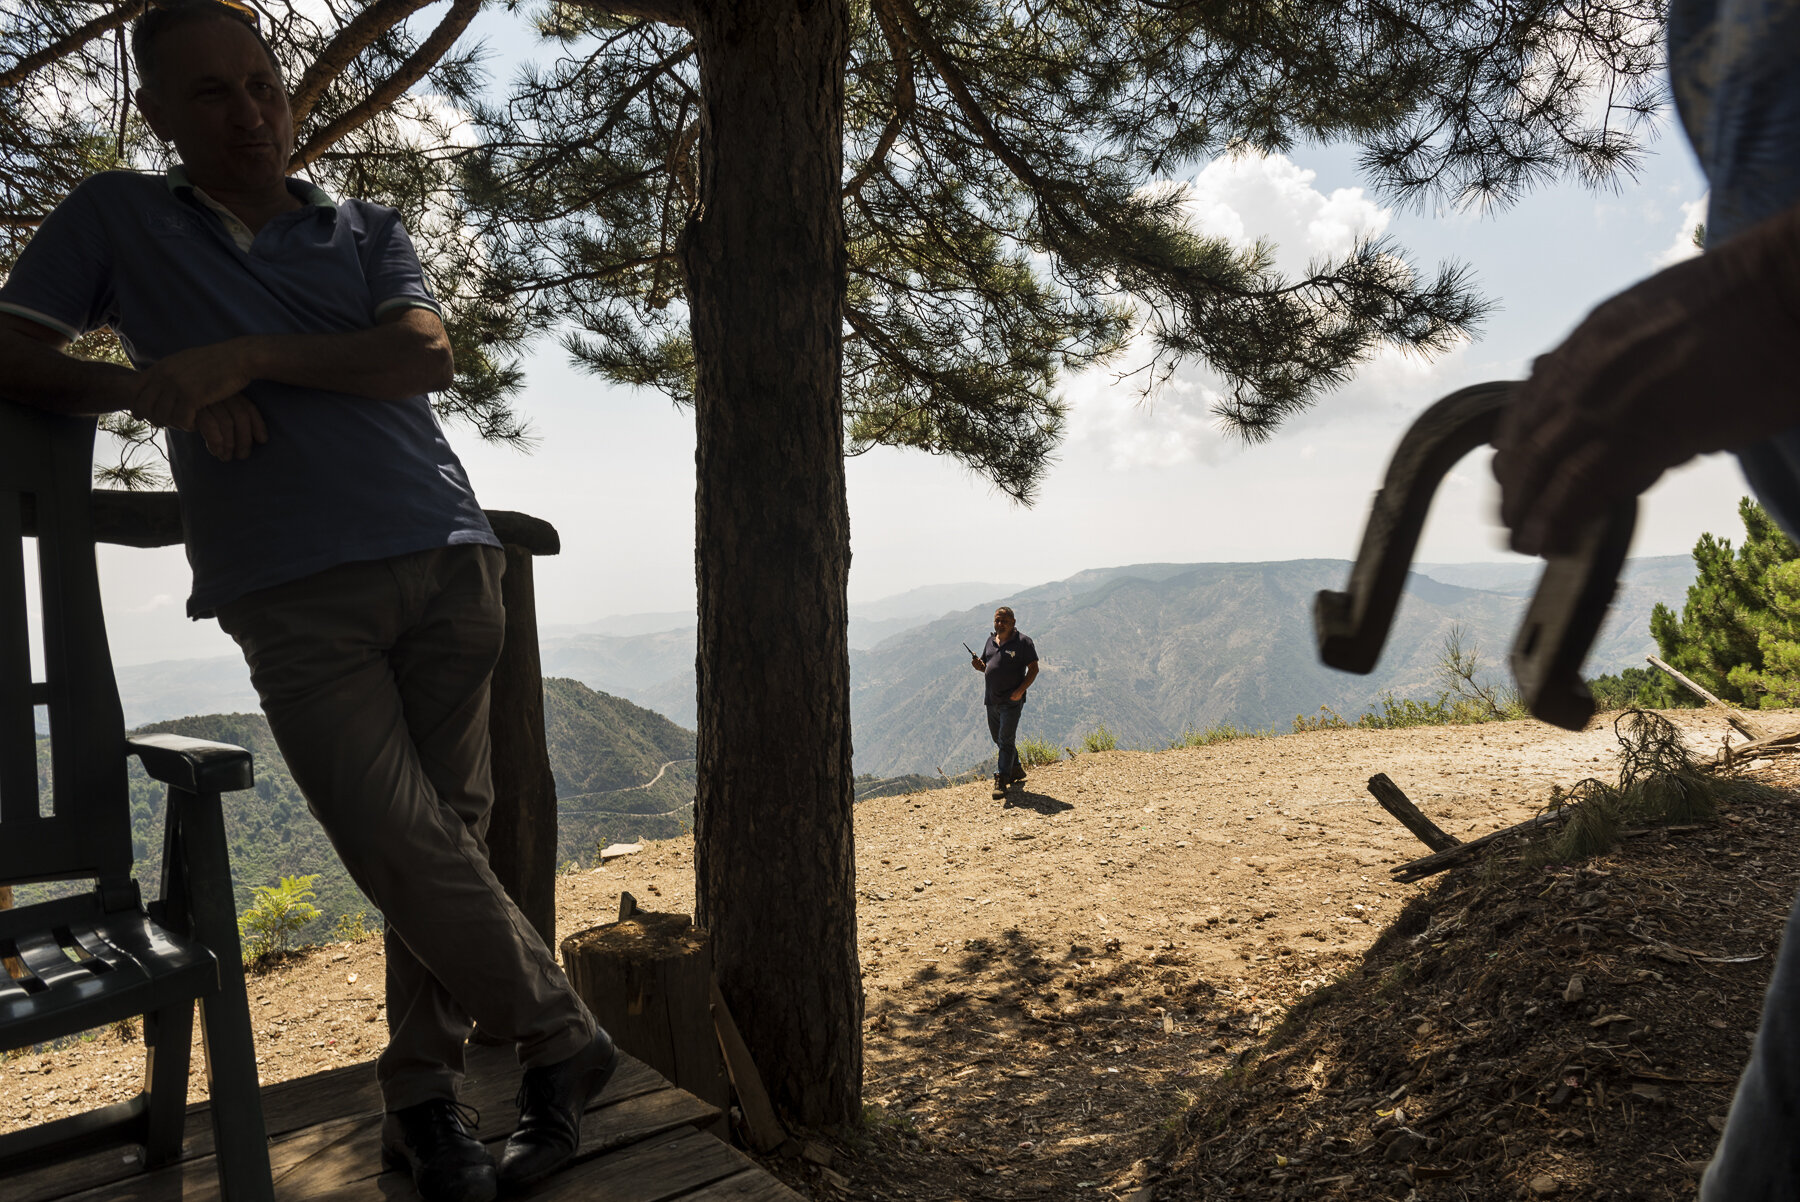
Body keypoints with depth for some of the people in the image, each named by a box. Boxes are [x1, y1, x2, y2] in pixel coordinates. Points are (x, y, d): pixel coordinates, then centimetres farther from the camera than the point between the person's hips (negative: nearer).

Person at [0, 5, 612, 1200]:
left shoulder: (369, 231, 20)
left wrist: (249, 357, -9)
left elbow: (425, 354, 1)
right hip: (294, 596, -1)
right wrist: (142, 386, -5)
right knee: (407, 848, -10)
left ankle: (424, 1101, 17)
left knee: (445, 833, 1)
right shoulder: (116, 219, 19)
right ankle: (563, 1037, 10)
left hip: (445, 562, 2)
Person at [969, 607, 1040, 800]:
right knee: (998, 739, 16)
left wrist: (1020, 690, -20)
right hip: (991, 700, 7)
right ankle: (1016, 769, 34)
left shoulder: (1023, 642, -7)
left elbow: (1033, 669, -8)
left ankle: (1001, 781, -7)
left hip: (1011, 701, -7)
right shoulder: (991, 641, 12)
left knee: (1006, 740, -9)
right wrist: (979, 665, -3)